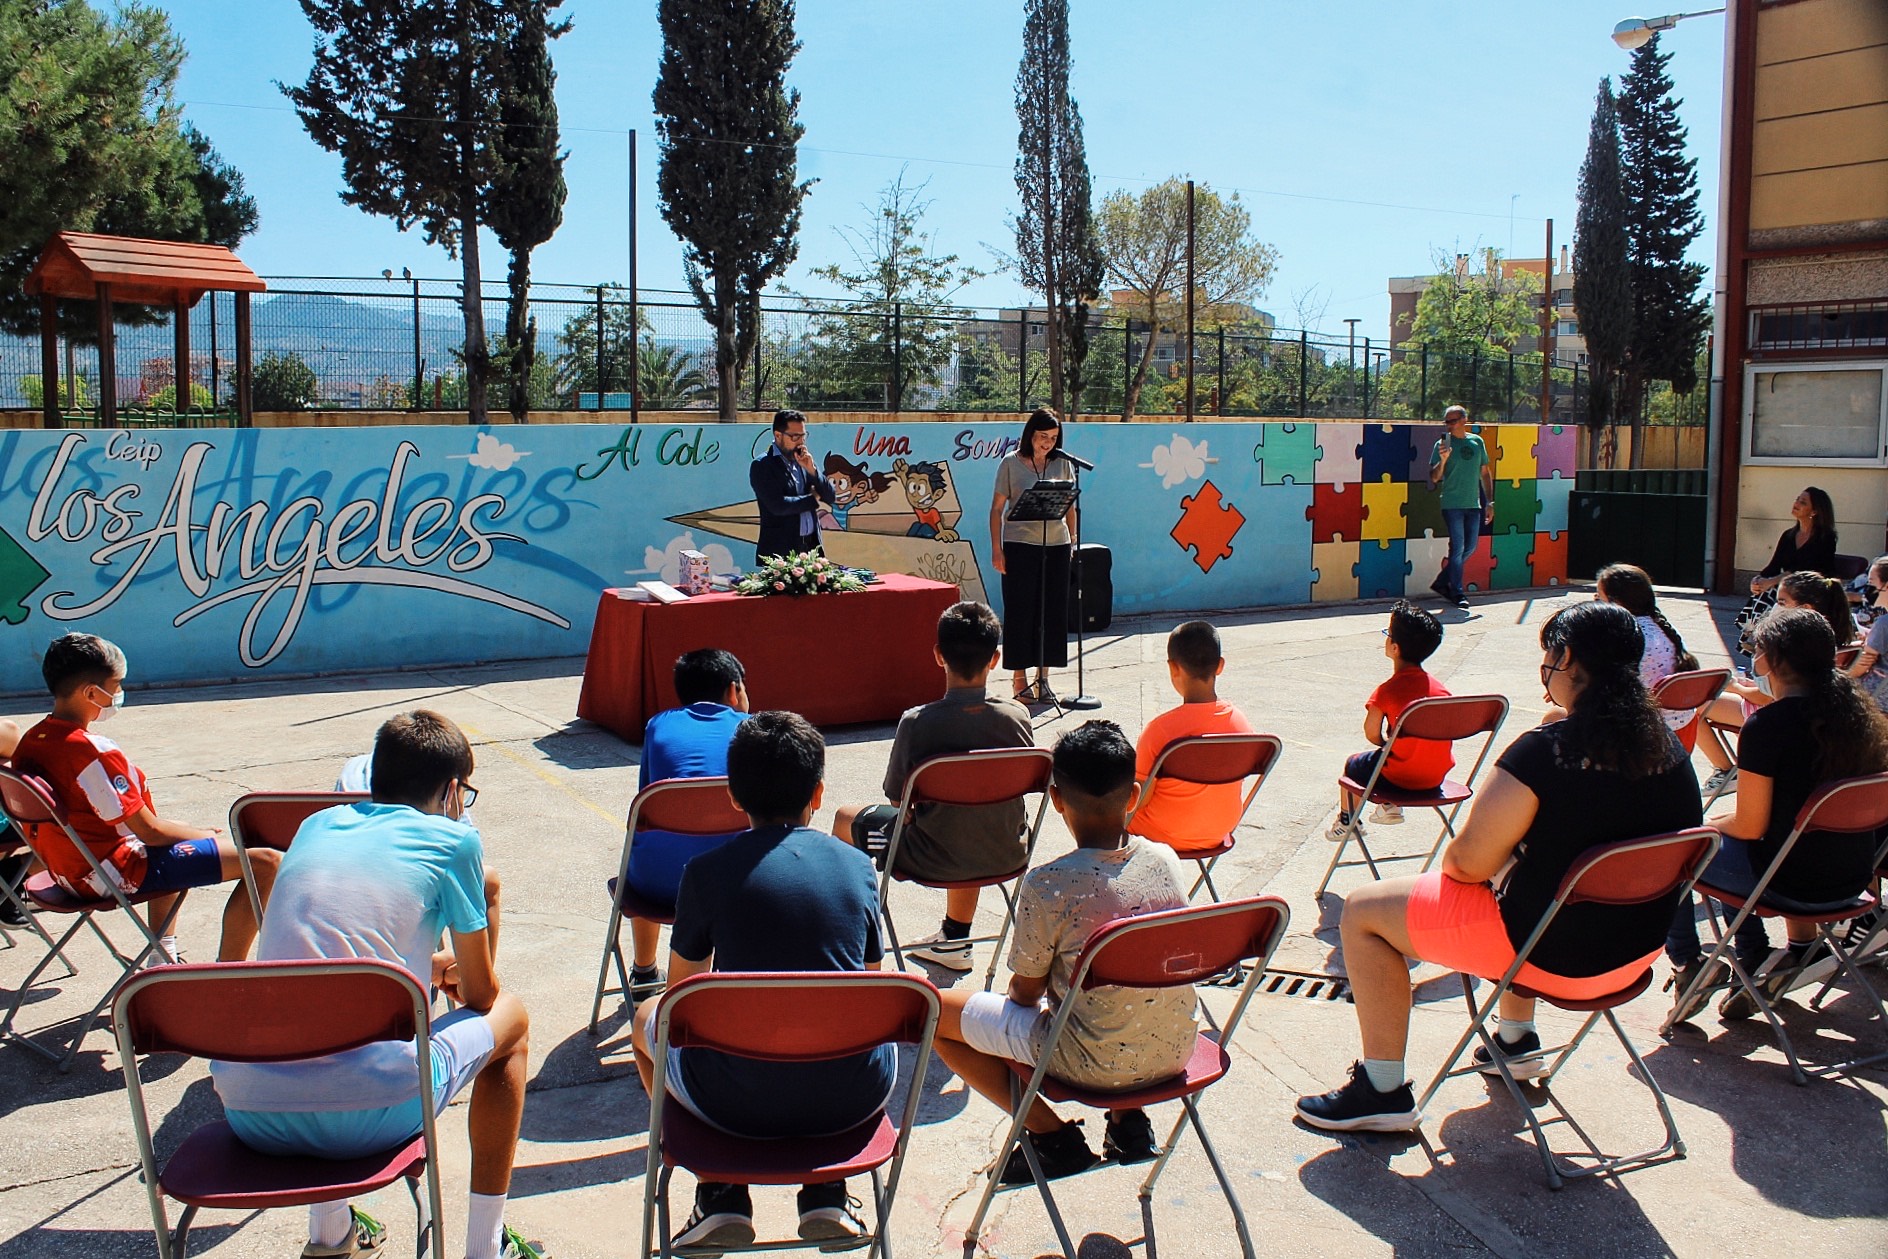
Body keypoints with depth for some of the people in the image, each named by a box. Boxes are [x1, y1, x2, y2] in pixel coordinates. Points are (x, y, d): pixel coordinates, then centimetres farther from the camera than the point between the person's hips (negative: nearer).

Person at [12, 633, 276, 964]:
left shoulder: (29, 742, 2)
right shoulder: (95, 753, -26)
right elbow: (150, 832, -21)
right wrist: (200, 833, 0)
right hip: (118, 873, -10)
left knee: (172, 843, 40)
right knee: (266, 862, -14)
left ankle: (164, 955, 40)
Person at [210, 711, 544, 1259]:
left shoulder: (317, 825, 17)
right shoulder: (452, 841, 3)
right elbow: (481, 995, 11)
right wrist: (459, 971, 33)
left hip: (251, 1117, 6)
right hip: (367, 1113, -6)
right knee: (509, 1016, 21)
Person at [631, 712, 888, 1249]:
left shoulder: (707, 872, -6)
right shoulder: (858, 866, 1)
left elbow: (681, 989, 9)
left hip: (739, 1104, -2)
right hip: (853, 1101, 2)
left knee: (649, 1018, 28)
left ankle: (721, 1196, 18)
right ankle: (826, 1194, 23)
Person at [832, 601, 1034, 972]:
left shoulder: (917, 723, -22)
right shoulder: (1017, 716, -13)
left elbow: (898, 797, -10)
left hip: (931, 862, -3)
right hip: (1004, 856, 4)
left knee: (846, 817, 23)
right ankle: (955, 940, 50)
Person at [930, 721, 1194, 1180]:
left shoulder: (1048, 886, -22)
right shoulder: (1166, 860, -5)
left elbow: (1025, 992, -9)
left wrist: (1015, 992, 15)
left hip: (1095, 1065, -6)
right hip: (1175, 1053, 6)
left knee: (933, 1010, 7)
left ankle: (1053, 1136, 8)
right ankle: (1128, 1119, 22)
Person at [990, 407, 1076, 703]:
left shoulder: (1063, 464, 9)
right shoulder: (1011, 463, 0)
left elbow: (1070, 507, 14)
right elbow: (997, 508, -1)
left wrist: (1073, 543, 8)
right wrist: (996, 548, -6)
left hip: (1056, 546, 3)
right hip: (1020, 545, -3)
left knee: (1053, 611, 5)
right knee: (1020, 610, 0)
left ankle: (1043, 678, 14)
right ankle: (1019, 678, 8)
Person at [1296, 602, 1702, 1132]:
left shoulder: (1544, 753, -25)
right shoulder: (1670, 749, -4)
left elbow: (1468, 863, -19)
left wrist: (1448, 857, 2)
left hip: (1556, 958, -8)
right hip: (1637, 949, 8)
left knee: (1363, 912, 5)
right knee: (1513, 870, 37)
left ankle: (1383, 1091, 10)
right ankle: (1517, 1040, 46)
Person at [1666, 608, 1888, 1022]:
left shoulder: (1767, 726, -21)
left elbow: (1749, 827, -17)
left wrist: (1708, 825, 4)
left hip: (1794, 880, -7)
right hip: (1853, 876, 7)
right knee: (1732, 849, 31)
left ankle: (1688, 966, 17)